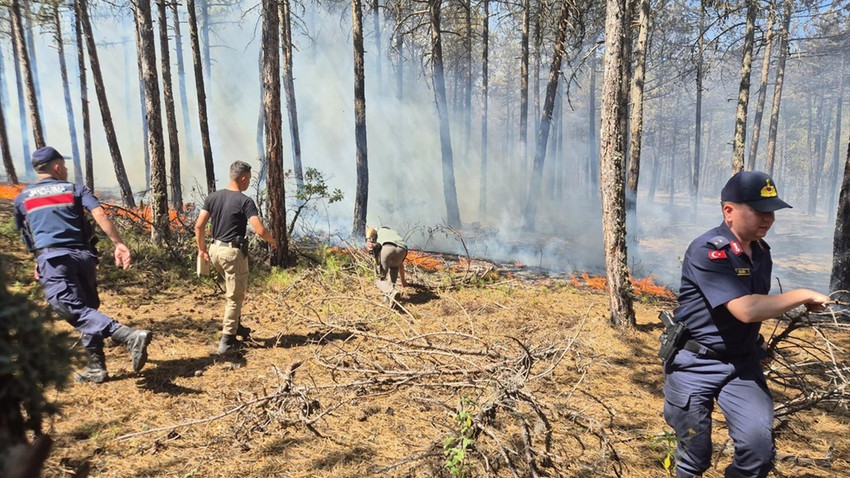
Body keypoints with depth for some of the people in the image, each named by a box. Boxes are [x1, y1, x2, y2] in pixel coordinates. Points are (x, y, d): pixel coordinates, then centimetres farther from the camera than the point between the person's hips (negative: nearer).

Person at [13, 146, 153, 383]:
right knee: (88, 308, 15)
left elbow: (25, 234, 28)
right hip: (83, 256, 2)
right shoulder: (75, 189, 12)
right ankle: (96, 368, 14)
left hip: (53, 258, -2)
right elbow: (100, 214, -6)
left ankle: (131, 336, -37)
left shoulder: (22, 198, 17)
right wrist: (119, 244, -12)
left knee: (75, 310, -15)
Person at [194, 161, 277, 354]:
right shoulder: (245, 201, -13)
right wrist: (272, 240, 1)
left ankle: (233, 324, 33)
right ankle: (227, 341, 7)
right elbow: (260, 231, -20)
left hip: (215, 249, 7)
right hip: (233, 251, -7)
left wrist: (202, 248, 15)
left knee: (233, 289, 27)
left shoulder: (213, 197, 5)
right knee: (235, 296, 4)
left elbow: (199, 226, 4)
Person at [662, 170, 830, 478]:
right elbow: (745, 310, -28)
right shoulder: (707, 251, -21)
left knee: (759, 445, -10)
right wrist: (803, 296, -18)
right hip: (695, 365, -5)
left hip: (742, 363, 6)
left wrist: (758, 345, 10)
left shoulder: (762, 251, 4)